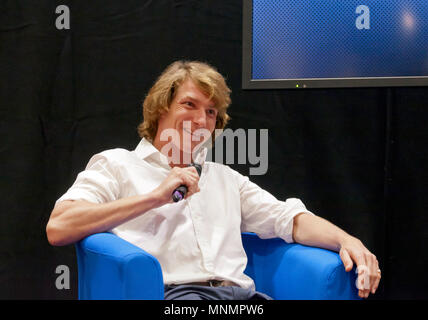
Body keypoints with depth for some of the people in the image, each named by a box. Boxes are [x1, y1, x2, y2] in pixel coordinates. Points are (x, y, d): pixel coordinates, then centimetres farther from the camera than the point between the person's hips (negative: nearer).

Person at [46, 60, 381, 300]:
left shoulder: (226, 178, 33)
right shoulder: (116, 165, 17)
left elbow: (290, 219, 22)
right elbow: (58, 228, 1)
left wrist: (346, 240, 1)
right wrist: (156, 197, -2)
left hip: (242, 294, 4)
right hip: (175, 292, -4)